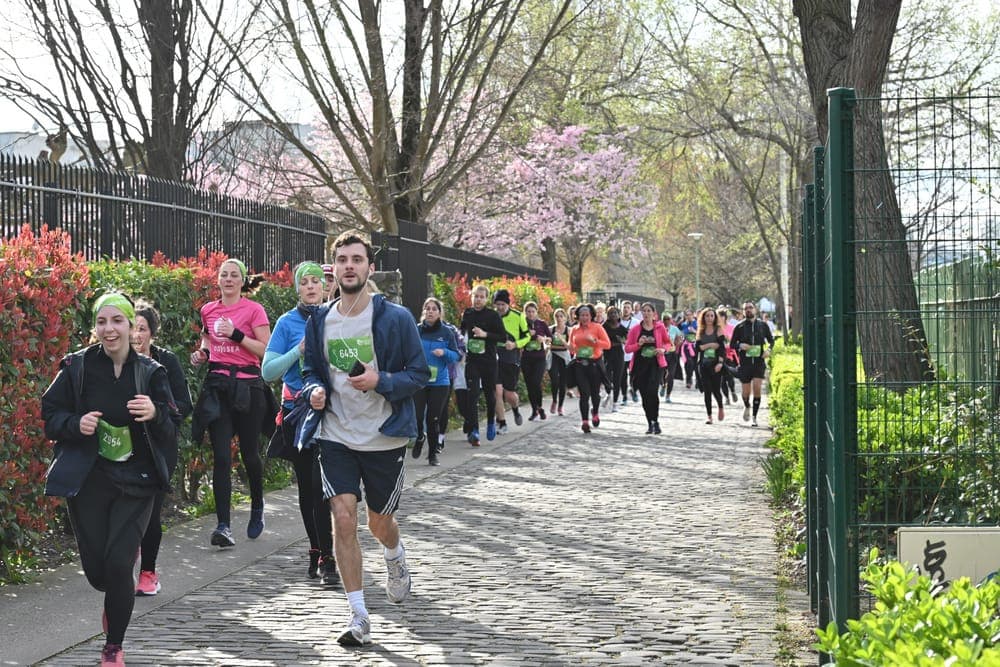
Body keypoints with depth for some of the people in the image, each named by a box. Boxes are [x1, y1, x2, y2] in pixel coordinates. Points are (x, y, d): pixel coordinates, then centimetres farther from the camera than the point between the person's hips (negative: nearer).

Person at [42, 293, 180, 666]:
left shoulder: (151, 373, -1)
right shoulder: (77, 367, -2)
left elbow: (173, 429, 0)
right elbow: (50, 417, 3)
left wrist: (155, 414, -22)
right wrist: (75, 424, -18)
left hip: (135, 482, -1)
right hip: (87, 479, 1)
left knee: (118, 564, -10)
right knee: (95, 568, 3)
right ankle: (117, 598, 41)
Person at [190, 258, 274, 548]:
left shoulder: (253, 310, -3)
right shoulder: (208, 310, 10)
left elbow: (266, 351, -7)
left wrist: (236, 335, -16)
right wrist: (201, 353, 6)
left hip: (247, 386, -3)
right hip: (218, 386, 3)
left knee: (250, 453, 7)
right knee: (221, 456, -7)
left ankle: (257, 506, 35)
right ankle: (223, 525, -10)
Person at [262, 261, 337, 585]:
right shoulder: (288, 323, 3)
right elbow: (268, 371, -2)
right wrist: (300, 350, -12)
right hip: (298, 412, 1)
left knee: (322, 482, -12)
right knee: (307, 485, 8)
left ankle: (325, 557, -10)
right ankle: (318, 551, 22)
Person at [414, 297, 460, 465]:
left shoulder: (446, 333, 1)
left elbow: (456, 356, 2)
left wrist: (444, 352, -16)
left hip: (439, 382, 0)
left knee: (433, 419, 0)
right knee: (417, 416, -9)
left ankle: (433, 453, 16)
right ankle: (419, 438, 25)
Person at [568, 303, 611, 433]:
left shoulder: (597, 327, 0)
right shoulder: (574, 330, 9)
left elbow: (607, 344, -6)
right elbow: (571, 346, 21)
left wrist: (594, 340, -18)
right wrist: (572, 349, -2)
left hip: (594, 363, -1)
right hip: (580, 365, 1)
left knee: (595, 392, 7)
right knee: (584, 393, -7)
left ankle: (595, 413, 37)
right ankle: (584, 421, -3)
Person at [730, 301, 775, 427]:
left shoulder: (762, 325, 6)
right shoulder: (739, 327, 2)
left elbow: (771, 340, 17)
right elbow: (732, 345, 6)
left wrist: (769, 349, -4)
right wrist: (740, 346, -15)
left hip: (759, 362, 0)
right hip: (745, 363, 0)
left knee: (757, 387, -15)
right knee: (746, 391, 2)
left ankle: (754, 417, -4)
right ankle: (746, 407, 37)